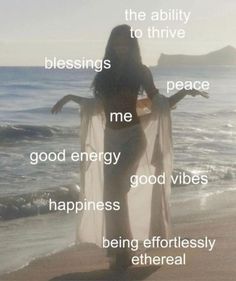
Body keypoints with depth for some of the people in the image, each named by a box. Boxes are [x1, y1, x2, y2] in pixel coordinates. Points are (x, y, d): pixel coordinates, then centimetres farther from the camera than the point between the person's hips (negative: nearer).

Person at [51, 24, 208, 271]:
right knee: (113, 192, 4)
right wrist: (71, 97, 23)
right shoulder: (105, 72, 9)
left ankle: (121, 249, -12)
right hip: (110, 138, 5)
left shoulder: (140, 71, -1)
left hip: (133, 136, -5)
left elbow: (161, 104, 1)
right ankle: (120, 249, 15)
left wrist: (185, 91, -11)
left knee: (114, 188, -19)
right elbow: (98, 104, 20)